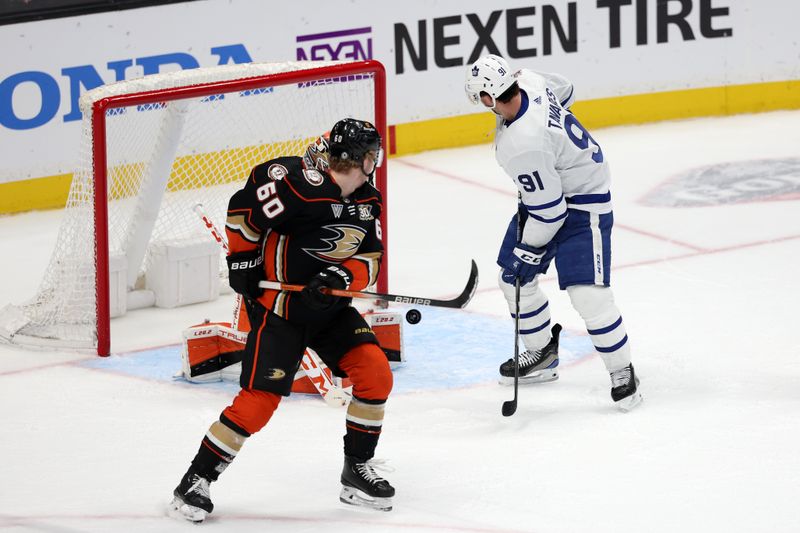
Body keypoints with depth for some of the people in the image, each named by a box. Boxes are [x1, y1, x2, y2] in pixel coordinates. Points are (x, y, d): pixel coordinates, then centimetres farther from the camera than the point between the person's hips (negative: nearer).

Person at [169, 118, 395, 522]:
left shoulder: (368, 201, 3)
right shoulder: (303, 183, -24)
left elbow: (369, 259, 3)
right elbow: (243, 207, -17)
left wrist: (340, 278, -17)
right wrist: (243, 259, -8)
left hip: (329, 305, 7)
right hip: (279, 305, -7)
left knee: (375, 373, -5)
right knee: (259, 399, -12)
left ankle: (357, 472, 11)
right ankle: (195, 482, 0)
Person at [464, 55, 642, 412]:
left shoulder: (521, 146, -36)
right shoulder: (529, 82, -13)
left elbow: (549, 210, -27)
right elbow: (563, 92, 12)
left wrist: (529, 250, -12)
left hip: (582, 202, -10)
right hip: (547, 190, 10)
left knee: (588, 294, -16)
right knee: (513, 278, 14)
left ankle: (622, 373, 0)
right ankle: (542, 354, 31)